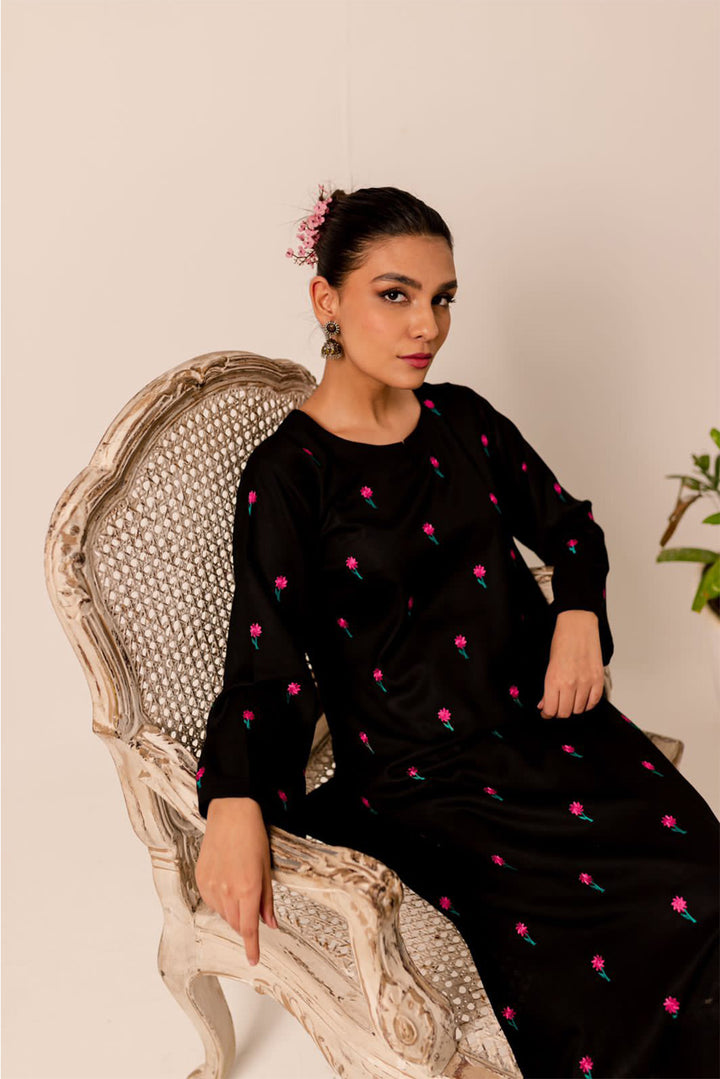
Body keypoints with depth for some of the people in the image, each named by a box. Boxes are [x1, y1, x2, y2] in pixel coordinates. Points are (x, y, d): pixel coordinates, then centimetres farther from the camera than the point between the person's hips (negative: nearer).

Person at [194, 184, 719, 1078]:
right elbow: (268, 670, -10)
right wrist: (234, 805, -28)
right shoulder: (286, 476, -7)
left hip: (545, 717, 6)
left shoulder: (461, 419, 9)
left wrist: (579, 615, 0)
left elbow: (566, 524, 21)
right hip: (418, 780, -5)